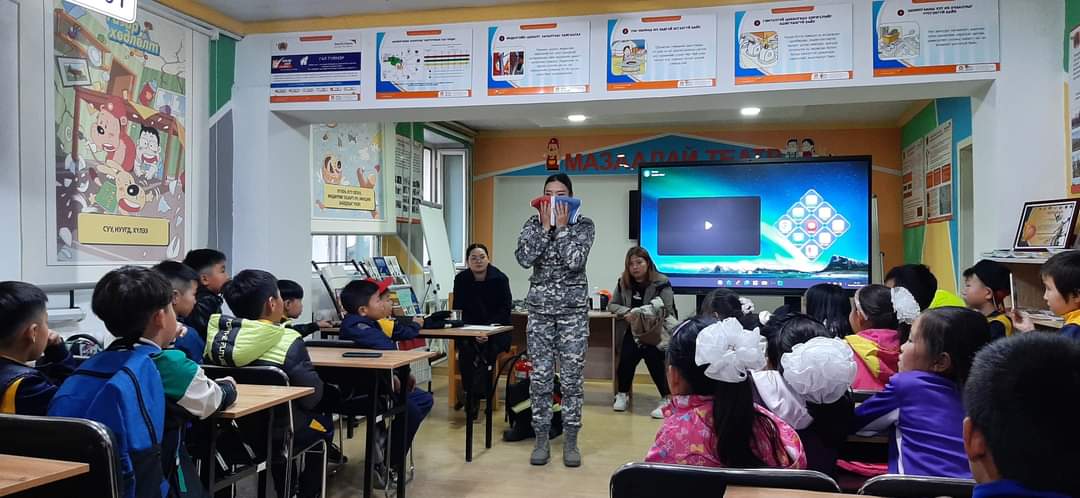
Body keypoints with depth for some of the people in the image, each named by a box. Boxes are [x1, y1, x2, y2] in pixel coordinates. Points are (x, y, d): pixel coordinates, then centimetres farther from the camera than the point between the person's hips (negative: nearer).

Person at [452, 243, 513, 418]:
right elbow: (458, 310, -2)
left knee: (489, 349, -30)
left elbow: (504, 309, -8)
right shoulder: (461, 279, -1)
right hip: (470, 328, 2)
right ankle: (471, 394, -13)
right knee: (465, 350, -28)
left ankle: (474, 395, -16)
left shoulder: (500, 278, -7)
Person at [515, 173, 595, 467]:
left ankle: (571, 441, 12)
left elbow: (574, 261, -16)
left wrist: (561, 226, -12)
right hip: (540, 308, 2)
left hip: (573, 309, -1)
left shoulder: (584, 225, 0)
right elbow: (524, 258, -12)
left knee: (572, 377, 1)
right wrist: (545, 225, -11)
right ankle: (541, 440, 13)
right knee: (540, 377, 2)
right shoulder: (533, 223, 5)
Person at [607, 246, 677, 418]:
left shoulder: (661, 283, -9)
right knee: (626, 356, -22)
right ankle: (622, 394, 4)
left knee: (651, 355, -29)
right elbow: (612, 305, 11)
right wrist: (627, 312, -10)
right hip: (633, 330, 3)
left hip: (657, 331, -3)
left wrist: (639, 315, -21)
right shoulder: (623, 283, 4)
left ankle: (667, 398, -16)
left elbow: (666, 311, -15)